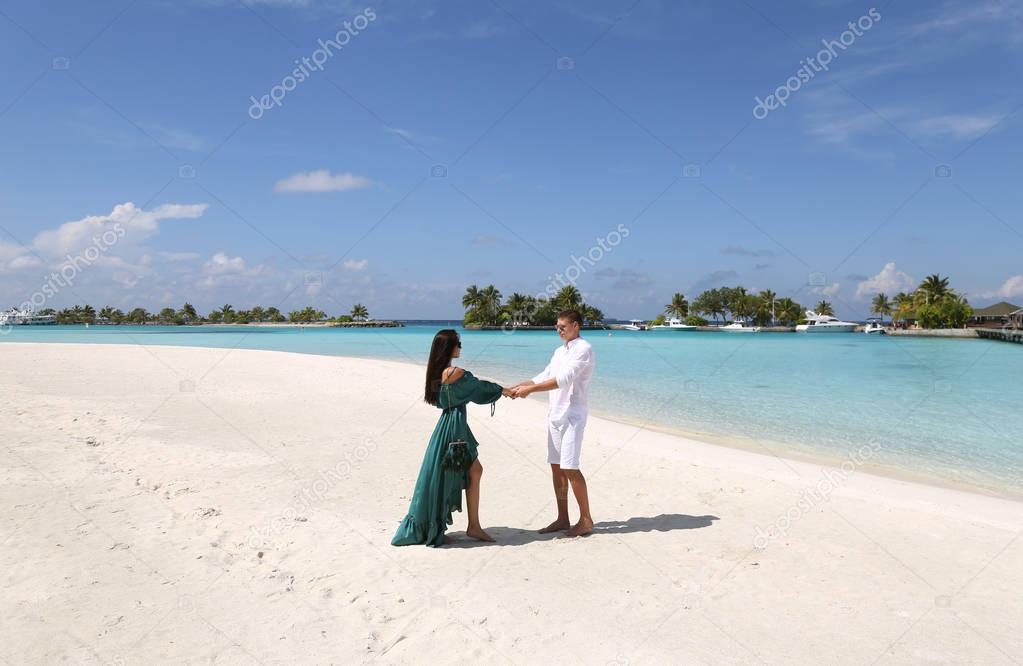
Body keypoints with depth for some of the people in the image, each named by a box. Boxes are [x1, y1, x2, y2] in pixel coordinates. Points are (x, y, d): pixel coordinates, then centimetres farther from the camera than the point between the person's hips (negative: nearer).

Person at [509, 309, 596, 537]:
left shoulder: (583, 349, -10)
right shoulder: (560, 352, 17)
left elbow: (563, 379, -21)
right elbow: (544, 377, 16)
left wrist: (529, 389, -23)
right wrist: (514, 388, 5)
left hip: (572, 415, -8)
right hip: (555, 415, 8)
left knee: (570, 467, -9)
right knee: (556, 467, 8)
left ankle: (586, 519, 3)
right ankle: (562, 519, 16)